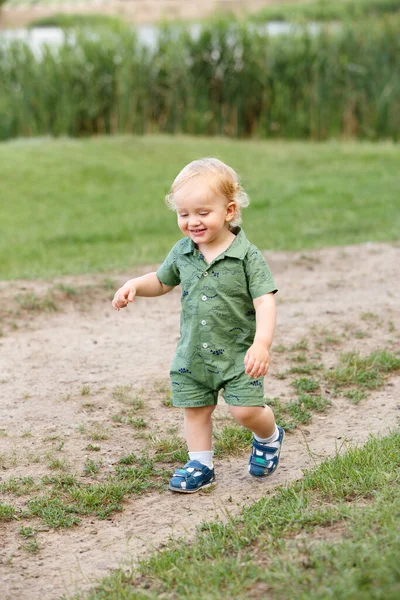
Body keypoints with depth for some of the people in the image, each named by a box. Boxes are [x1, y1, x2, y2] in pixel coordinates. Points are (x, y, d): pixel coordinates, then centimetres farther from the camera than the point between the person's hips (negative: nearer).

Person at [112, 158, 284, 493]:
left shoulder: (247, 256, -15)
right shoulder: (182, 252, 0)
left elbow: (265, 302, -18)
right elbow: (162, 282, 18)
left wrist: (262, 343, -30)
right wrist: (134, 285, -1)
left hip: (238, 352, -5)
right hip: (193, 354, 5)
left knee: (246, 410, -8)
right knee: (195, 410, 11)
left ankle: (269, 437, 24)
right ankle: (201, 465, 28)